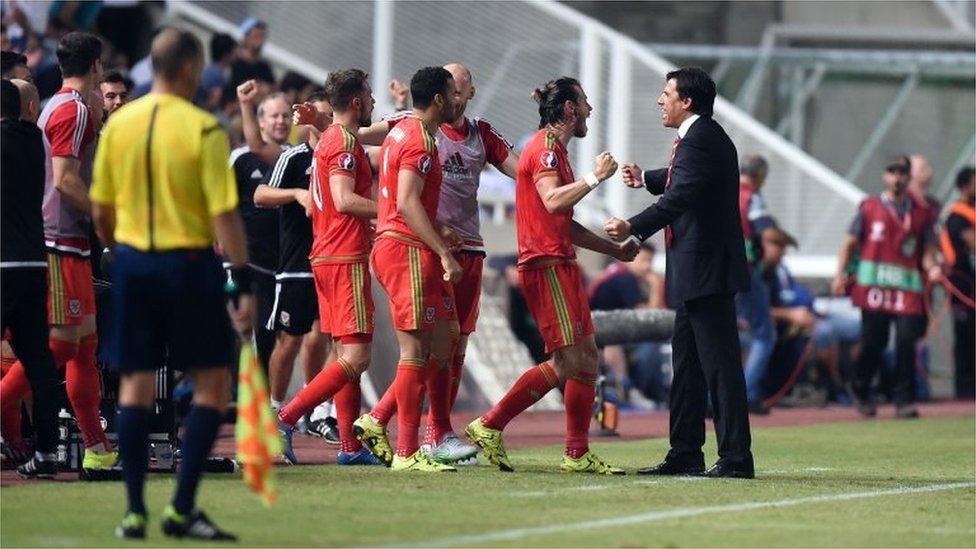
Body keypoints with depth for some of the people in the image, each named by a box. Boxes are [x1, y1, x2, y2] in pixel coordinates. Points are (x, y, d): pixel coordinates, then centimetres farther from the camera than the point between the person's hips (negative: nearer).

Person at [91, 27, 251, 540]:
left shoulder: (117, 124, 3)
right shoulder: (204, 130, -10)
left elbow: (101, 213, 9)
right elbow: (224, 215, -13)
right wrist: (242, 285, -10)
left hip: (132, 264, 5)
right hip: (190, 263, -5)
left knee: (135, 384, 9)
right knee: (212, 384, 4)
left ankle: (134, 512, 7)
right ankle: (182, 508, -2)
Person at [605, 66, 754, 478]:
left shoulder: (699, 140, -17)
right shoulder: (705, 137, 16)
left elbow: (680, 197, -29)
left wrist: (634, 227, -32)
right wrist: (646, 178, 44)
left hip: (706, 270, -11)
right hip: (698, 274, 11)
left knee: (719, 363, -9)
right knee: (687, 363, 15)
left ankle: (736, 458, -9)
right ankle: (685, 455, 20)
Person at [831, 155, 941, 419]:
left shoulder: (922, 212, 13)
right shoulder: (869, 207, 10)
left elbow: (927, 251, 10)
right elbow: (850, 243, 9)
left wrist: (932, 268, -11)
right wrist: (840, 274, -2)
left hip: (908, 287, 1)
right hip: (873, 285, -1)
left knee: (906, 341, -8)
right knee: (873, 341, 2)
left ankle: (904, 400, -3)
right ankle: (860, 390, 24)